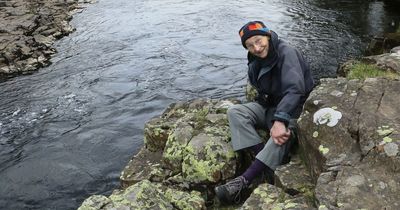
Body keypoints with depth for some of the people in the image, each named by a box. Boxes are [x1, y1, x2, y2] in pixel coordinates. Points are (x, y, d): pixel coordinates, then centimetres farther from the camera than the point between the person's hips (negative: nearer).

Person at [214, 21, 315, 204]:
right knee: (235, 112, -18)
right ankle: (268, 166, -28)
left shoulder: (286, 52, -21)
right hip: (270, 106, 7)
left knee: (283, 133, -39)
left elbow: (295, 89, -34)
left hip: (295, 108, -6)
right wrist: (271, 122, -14)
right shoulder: (255, 63, 3)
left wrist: (280, 121, -45)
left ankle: (243, 182, -38)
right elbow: (263, 95, 5)